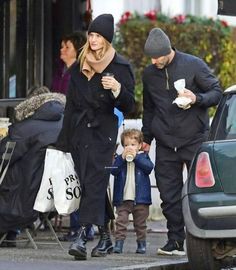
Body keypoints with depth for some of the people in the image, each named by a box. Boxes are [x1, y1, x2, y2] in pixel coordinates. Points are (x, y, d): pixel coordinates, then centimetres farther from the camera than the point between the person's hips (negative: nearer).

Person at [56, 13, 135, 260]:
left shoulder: (120, 67, -1)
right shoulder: (80, 66, 12)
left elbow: (128, 106, -2)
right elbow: (70, 104, 16)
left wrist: (117, 89, -22)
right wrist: (64, 139, 14)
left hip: (102, 131, -5)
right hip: (79, 130, 5)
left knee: (94, 184, -13)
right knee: (92, 185, 8)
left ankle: (82, 237, -22)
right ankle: (104, 237, 16)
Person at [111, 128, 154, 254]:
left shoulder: (143, 157, 6)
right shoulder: (119, 158, 7)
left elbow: (149, 167, -13)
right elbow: (114, 170, -9)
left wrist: (136, 157, -15)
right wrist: (122, 158, -17)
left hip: (140, 198, 0)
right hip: (123, 198, 0)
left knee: (140, 224, 10)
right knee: (121, 221, -6)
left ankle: (141, 243, 20)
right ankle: (119, 243, -6)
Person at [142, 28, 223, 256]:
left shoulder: (194, 65, -4)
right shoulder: (149, 74, 10)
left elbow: (217, 92, -1)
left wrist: (197, 99, -19)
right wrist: (146, 138, 22)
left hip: (194, 140, -4)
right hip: (165, 145, 4)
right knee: (169, 195, 1)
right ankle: (175, 241, 7)